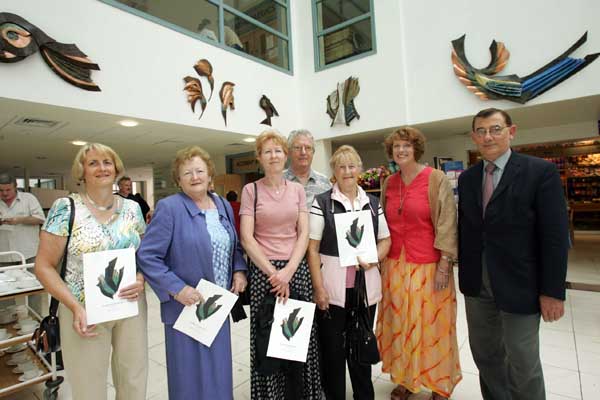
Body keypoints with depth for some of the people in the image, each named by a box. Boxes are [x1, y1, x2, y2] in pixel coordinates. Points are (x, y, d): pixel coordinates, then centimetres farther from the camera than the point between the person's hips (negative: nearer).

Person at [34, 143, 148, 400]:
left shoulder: (132, 208, 2)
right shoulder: (65, 208, -7)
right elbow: (44, 266, -6)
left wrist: (143, 278, -11)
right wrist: (75, 307, -16)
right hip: (85, 312, -2)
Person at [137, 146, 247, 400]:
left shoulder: (223, 206, 6)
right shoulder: (169, 208, -12)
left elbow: (234, 246, 15)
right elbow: (147, 256, -14)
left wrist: (239, 271, -2)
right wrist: (176, 289, -20)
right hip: (186, 305, -5)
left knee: (219, 369, 19)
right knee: (190, 372, 10)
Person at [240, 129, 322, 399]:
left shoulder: (297, 189, 7)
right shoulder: (251, 190, 0)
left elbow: (304, 234, 1)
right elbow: (246, 237, -6)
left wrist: (288, 271, -10)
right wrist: (272, 272, -12)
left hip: (296, 268, 2)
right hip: (263, 270, -2)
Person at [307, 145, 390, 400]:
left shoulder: (373, 203, 7)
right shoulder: (321, 202, -4)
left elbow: (385, 240, 12)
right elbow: (312, 248, -7)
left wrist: (374, 258, -9)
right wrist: (318, 288, -12)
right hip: (332, 288, -3)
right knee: (332, 349, 11)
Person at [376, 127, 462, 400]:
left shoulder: (436, 179, -6)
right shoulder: (389, 183, 7)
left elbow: (447, 224, -8)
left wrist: (444, 265, -12)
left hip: (428, 266, -4)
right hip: (395, 265, 4)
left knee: (431, 325, 7)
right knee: (399, 324, 13)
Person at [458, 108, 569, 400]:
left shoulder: (541, 171, -8)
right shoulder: (467, 178, 6)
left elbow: (556, 235, -10)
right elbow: (465, 229, 9)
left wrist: (553, 291, -12)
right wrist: (465, 274, 7)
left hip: (518, 285, -4)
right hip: (477, 286, 5)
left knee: (523, 364, 8)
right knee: (485, 357, 18)